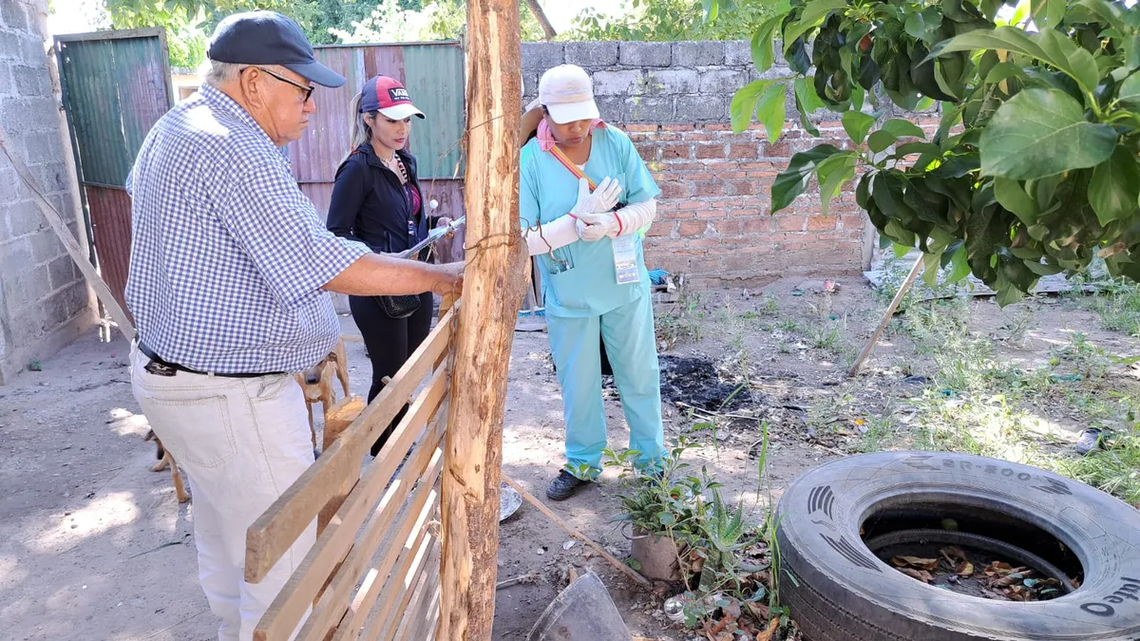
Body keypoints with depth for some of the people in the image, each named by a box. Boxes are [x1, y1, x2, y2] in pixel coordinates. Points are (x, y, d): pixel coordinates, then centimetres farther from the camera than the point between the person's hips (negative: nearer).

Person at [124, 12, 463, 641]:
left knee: (223, 530, 28)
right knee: (285, 555, 1)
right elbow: (329, 267, -29)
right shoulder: (237, 153, -25)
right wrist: (450, 278, -21)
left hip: (166, 370, 11)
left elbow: (137, 187, 28)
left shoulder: (172, 128, 9)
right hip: (231, 395, -11)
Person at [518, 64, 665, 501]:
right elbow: (523, 240, -15)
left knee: (640, 375, 14)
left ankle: (652, 459, 34)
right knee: (578, 383, 14)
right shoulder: (529, 162, -13)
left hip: (625, 286, 1)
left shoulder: (615, 143, -8)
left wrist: (611, 223, -25)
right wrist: (577, 220, -26)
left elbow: (647, 205, -5)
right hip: (568, 296, -1)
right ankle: (583, 462, 35)